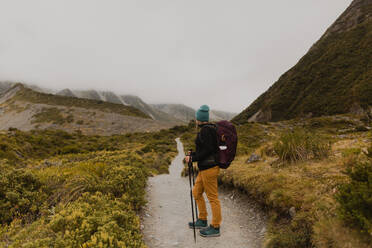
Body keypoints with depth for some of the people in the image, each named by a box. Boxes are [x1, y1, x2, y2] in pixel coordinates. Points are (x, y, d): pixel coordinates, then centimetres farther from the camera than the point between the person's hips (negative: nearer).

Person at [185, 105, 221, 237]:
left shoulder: (205, 130, -17)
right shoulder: (209, 128, 12)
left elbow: (208, 150, -21)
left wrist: (193, 158, -14)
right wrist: (193, 154, 17)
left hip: (209, 168, -10)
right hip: (205, 168, 10)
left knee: (213, 197, 1)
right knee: (196, 192, 19)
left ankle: (215, 228, 14)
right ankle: (202, 221, 31)